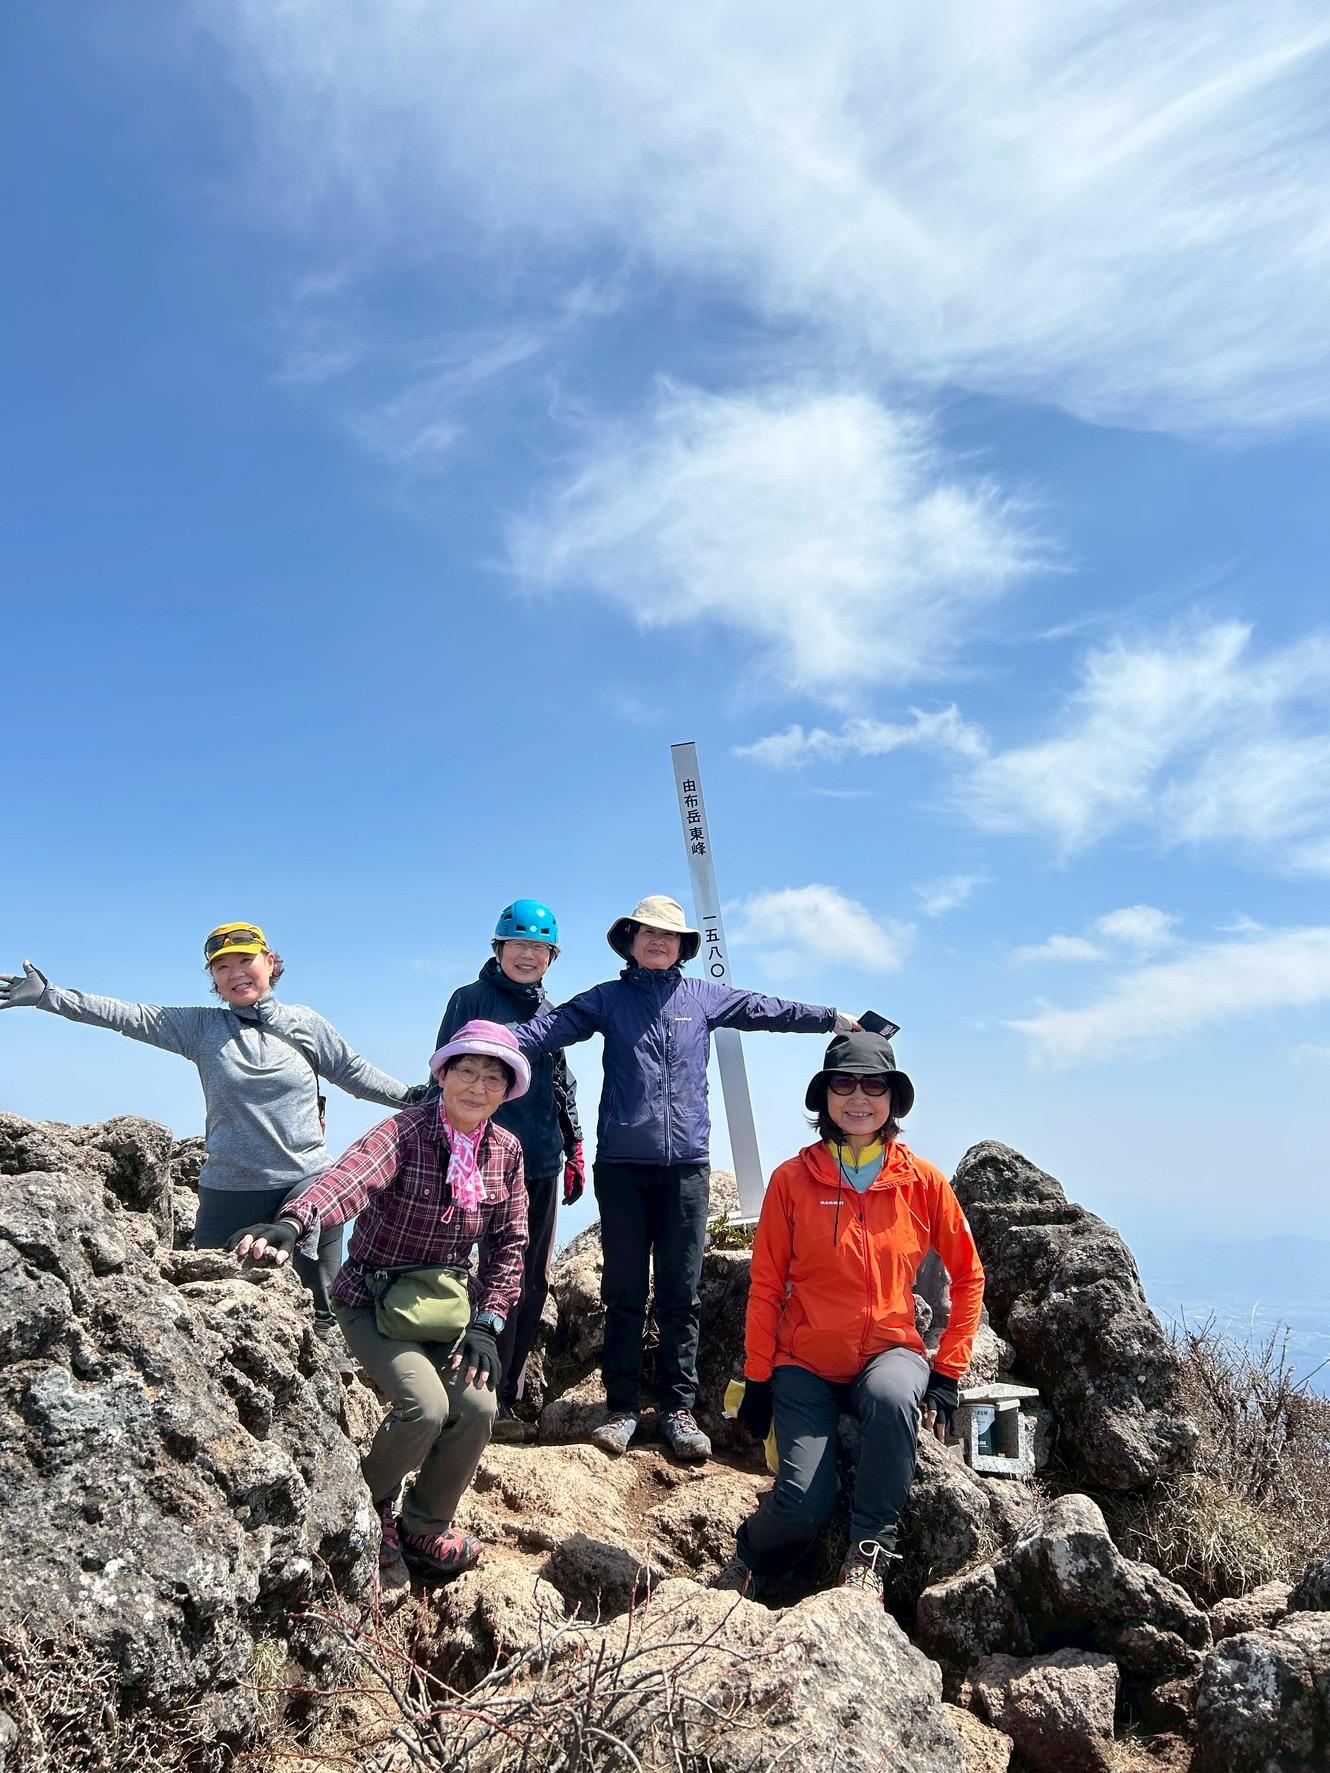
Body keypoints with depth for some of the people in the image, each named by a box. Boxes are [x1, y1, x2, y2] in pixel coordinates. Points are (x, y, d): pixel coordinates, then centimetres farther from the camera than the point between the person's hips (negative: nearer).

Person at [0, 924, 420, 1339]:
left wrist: (413, 1095, 3)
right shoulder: (201, 1027, 5)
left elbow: (355, 1073, 10)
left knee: (317, 1317, 7)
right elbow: (129, 1016, -1)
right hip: (229, 1195, 1)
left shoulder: (305, 1023, 4)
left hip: (307, 1187, 0)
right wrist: (47, 996, -8)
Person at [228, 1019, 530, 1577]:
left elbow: (508, 1245, 2)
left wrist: (486, 1323, -9)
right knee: (425, 1405, -23)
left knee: (477, 1406, -13)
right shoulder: (405, 1132, -23)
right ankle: (370, 1503, 10)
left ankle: (424, 1527, 15)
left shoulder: (506, 1151, -5)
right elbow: (349, 1178, -43)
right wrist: (291, 1224, -62)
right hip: (373, 1303, -5)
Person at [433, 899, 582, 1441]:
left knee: (533, 1282, 11)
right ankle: (490, 1399, 6)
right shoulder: (471, 1000, -2)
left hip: (542, 1163, 6)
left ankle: (509, 1392, 22)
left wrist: (574, 1150, 18)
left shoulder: (548, 1011, 15)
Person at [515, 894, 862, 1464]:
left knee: (680, 1294, 5)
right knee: (623, 1293, 6)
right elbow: (548, 1028, -5)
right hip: (621, 1166, -1)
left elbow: (769, 1010, 17)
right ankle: (622, 1406, 16)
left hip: (686, 1167, 1)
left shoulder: (703, 996, 11)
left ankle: (678, 1409, 14)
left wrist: (837, 1018, 20)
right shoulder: (607, 999, 6)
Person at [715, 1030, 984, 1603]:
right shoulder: (793, 1179, -7)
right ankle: (749, 1557, 19)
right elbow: (765, 1287, -2)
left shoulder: (923, 1182, -4)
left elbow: (968, 1276, 4)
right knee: (804, 1506, -17)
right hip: (805, 1363, 0)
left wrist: (948, 1373, -2)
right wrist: (757, 1380, -3)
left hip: (889, 1351, 1)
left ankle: (870, 1549, -12)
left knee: (893, 1396, -35)